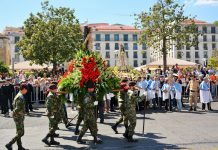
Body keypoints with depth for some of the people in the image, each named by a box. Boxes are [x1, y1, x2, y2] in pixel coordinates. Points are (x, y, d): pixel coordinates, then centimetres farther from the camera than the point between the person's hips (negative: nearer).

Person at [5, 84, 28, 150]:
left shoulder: (18, 95, 11)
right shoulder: (21, 97, -21)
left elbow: (13, 104, 20)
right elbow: (19, 108, -27)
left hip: (17, 116, 11)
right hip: (19, 116, -11)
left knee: (19, 132, 15)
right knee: (21, 133, -5)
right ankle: (9, 144, -1)